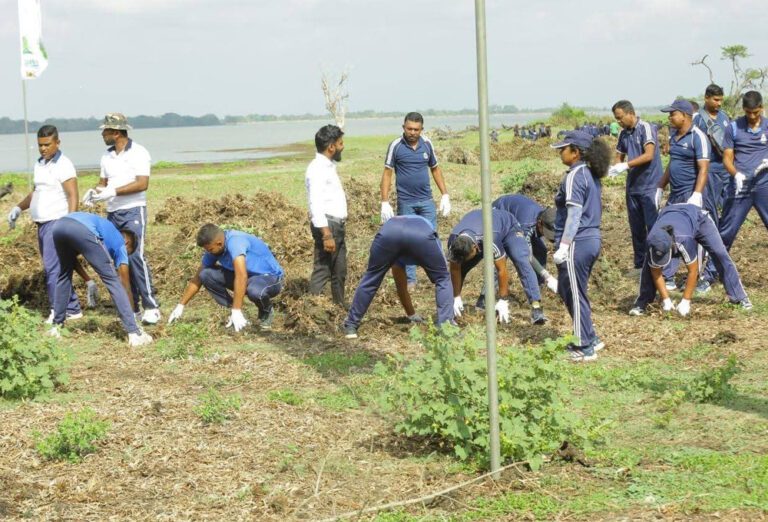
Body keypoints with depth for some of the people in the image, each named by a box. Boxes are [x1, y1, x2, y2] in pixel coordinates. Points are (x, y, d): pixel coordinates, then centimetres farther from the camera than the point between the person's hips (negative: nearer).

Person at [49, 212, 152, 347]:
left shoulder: (108, 230, 43)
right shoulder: (120, 243, 26)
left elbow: (72, 254, 44)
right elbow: (124, 283, 28)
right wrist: (132, 313, 36)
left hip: (59, 225, 6)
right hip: (82, 230, -6)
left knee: (65, 275, 31)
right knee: (112, 280, 5)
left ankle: (57, 325, 33)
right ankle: (134, 333, 0)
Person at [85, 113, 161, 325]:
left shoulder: (138, 153, -7)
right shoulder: (107, 156, 13)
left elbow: (142, 184, -16)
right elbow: (103, 182, 17)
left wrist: (112, 191, -21)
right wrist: (95, 191, -6)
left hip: (133, 211, -7)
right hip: (112, 213, 7)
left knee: (136, 256, -16)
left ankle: (151, 307, -13)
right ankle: (131, 306, 10)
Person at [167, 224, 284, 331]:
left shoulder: (235, 241, -31)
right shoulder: (213, 249, -6)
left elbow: (241, 276, -40)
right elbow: (197, 279, 5)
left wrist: (236, 311, -40)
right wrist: (180, 306, 3)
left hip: (270, 277, -7)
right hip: (248, 276, 7)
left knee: (255, 291, -42)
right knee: (206, 275, -11)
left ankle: (266, 312, -6)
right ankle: (234, 313, 0)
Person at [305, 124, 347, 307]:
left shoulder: (329, 166, 14)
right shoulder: (317, 169, -17)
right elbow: (316, 205, -23)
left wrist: (339, 227, 16)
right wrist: (326, 234, -27)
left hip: (338, 224, 10)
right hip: (327, 225, -10)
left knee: (339, 270, 17)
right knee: (322, 269, -8)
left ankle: (340, 304, 27)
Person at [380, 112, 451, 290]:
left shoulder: (427, 144, 2)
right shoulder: (396, 145, -7)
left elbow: (435, 169, 13)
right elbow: (387, 173, -5)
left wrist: (445, 195, 7)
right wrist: (385, 202, -10)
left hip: (426, 201, 2)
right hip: (405, 202, -2)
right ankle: (410, 280, 12)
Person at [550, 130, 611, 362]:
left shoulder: (574, 177, -15)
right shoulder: (591, 175, 13)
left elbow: (574, 214, -20)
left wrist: (563, 246, -21)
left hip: (577, 243, -9)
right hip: (593, 239, 9)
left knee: (575, 295, 0)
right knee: (567, 290, 20)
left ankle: (585, 348, 7)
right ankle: (590, 339, 25)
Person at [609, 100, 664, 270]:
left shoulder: (645, 128, -11)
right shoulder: (624, 134, 10)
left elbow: (649, 155, -20)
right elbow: (620, 155, 17)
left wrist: (626, 165, -25)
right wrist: (615, 167, -5)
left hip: (649, 186, -7)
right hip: (632, 186, 7)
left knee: (653, 226, -6)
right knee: (636, 228, 10)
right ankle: (640, 264, 18)